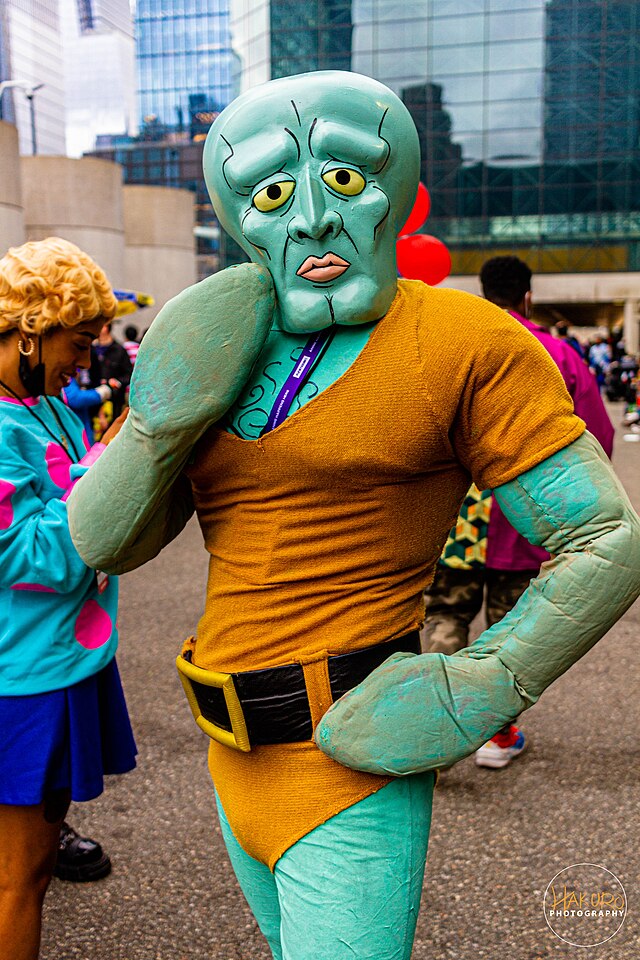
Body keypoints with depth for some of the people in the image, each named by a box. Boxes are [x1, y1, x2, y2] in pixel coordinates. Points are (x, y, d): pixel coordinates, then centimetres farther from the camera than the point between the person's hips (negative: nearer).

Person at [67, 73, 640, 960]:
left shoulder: (463, 343, -13)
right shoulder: (224, 360, 4)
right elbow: (101, 545, 0)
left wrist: (481, 691, -20)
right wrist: (164, 415, -15)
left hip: (349, 758, -7)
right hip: (236, 749, 7)